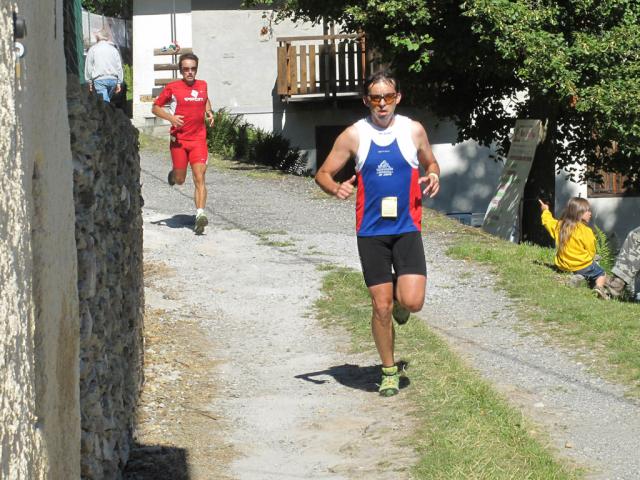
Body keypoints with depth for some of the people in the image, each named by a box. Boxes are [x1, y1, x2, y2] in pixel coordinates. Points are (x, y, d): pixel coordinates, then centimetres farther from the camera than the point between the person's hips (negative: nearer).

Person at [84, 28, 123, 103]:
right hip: (113, 79, 3)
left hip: (99, 79, -3)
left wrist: (90, 82, 11)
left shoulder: (93, 49, 5)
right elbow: (119, 67, 10)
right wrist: (119, 83, 13)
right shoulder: (113, 49, 11)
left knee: (105, 102, -7)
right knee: (108, 99, 15)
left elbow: (88, 67, 5)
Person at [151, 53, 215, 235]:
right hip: (179, 139, -1)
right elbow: (155, 107, 4)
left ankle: (200, 215, -19)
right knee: (180, 180, 8)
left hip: (199, 139, 2)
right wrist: (170, 117, -13)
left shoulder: (202, 85, 8)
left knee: (199, 179, -12)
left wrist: (209, 112, 11)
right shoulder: (172, 88, -2)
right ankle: (173, 173, 44)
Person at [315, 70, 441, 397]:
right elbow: (323, 173, 4)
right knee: (381, 307, 2)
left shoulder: (413, 130, 0)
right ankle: (389, 372, 20)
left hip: (406, 227, 0)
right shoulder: (354, 135, -1)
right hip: (371, 231, 0)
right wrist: (335, 189, -19)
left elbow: (430, 163, 17)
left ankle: (399, 296, 24)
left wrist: (432, 177, -7)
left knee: (412, 301, -15)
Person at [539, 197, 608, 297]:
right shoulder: (585, 231, -17)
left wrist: (545, 211, 41)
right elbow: (591, 251, -10)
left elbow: (548, 222, 22)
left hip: (563, 266, 5)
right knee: (601, 273, 14)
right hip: (583, 266, -5)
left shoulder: (559, 226, 0)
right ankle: (599, 287, -13)